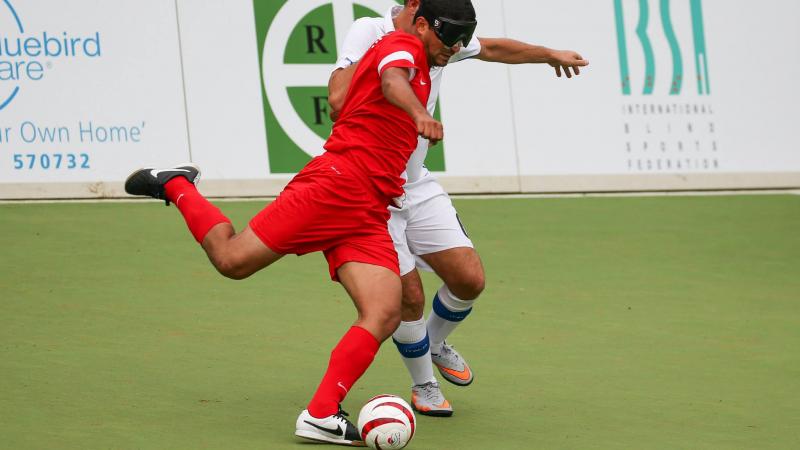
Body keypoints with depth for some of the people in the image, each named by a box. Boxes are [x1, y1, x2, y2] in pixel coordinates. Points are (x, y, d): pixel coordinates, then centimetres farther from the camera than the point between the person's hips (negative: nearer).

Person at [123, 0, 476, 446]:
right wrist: (419, 114, -47)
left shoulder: (421, 65, 24)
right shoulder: (403, 45, -3)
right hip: (335, 185, -8)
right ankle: (176, 186, 21)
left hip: (369, 216, 8)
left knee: (385, 314, -11)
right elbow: (392, 80, -28)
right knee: (232, 259, -6)